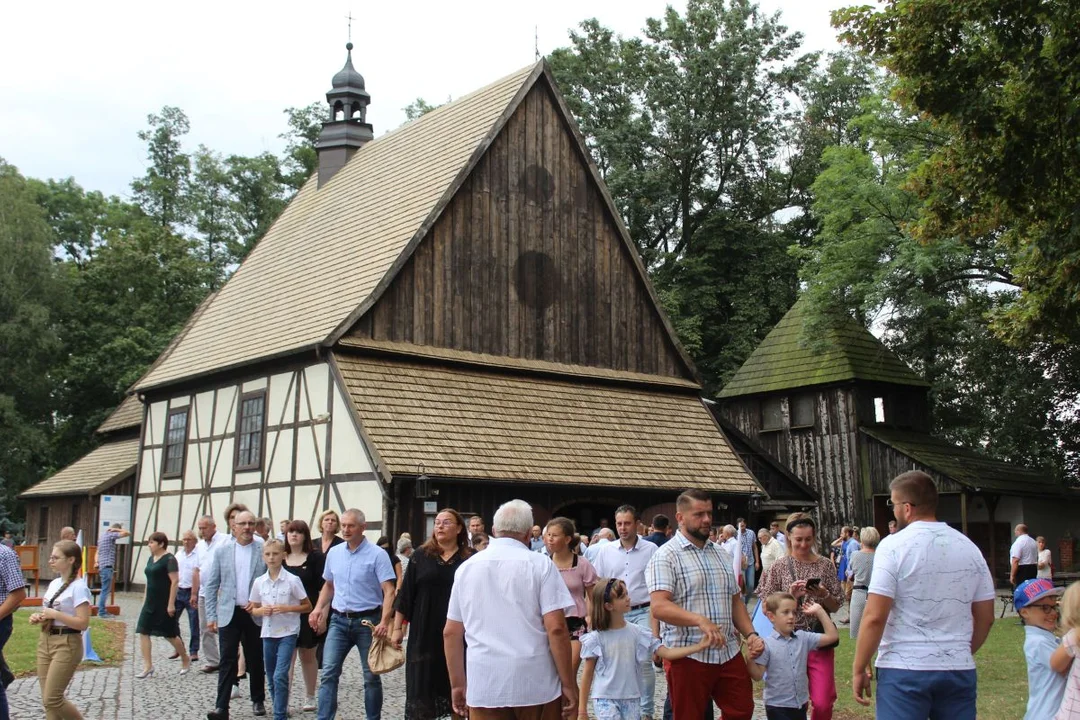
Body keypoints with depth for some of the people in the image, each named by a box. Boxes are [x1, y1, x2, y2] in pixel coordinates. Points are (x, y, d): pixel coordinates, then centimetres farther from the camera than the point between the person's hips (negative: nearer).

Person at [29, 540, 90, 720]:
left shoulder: (78, 587, -15)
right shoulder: (54, 584, 10)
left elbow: (83, 623, -20)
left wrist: (54, 614, -20)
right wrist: (39, 618, 0)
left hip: (66, 645, -8)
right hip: (45, 641, 8)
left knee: (52, 699, -7)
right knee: (48, 700, 8)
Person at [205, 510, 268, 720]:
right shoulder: (222, 551, 3)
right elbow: (211, 585, 4)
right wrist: (211, 615, 0)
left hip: (255, 614, 0)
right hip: (229, 614, 0)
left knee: (256, 660, 10)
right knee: (228, 661, -4)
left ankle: (258, 700, 26)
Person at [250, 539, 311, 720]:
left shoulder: (292, 580, -8)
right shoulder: (259, 582, 2)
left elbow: (307, 607, -2)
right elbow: (253, 609, 12)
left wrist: (286, 608, -16)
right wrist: (262, 611, -11)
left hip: (287, 633, -4)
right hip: (268, 634, 4)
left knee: (280, 676, -14)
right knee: (271, 678, 11)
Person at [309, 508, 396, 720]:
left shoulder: (377, 554, -10)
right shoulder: (334, 552, 7)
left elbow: (389, 590, -15)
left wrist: (384, 622, -26)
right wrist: (318, 609, 4)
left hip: (367, 621, -4)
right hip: (339, 620, 4)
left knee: (371, 676, 7)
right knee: (328, 672, -4)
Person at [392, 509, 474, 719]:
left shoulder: (471, 559, 0)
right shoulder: (421, 556, 5)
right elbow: (406, 594, 5)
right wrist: (398, 627, 3)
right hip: (425, 633, 1)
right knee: (423, 687, 4)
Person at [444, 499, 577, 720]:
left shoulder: (467, 568, 8)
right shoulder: (540, 564, -4)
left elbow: (451, 633, 10)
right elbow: (556, 628, -10)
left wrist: (458, 684, 18)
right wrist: (568, 683, -4)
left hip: (484, 686, 3)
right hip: (535, 685, -3)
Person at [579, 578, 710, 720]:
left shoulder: (636, 632, 1)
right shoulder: (596, 638, -8)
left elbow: (666, 652, -2)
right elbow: (587, 674, -2)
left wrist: (698, 647, -13)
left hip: (632, 699, 4)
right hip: (606, 700, -4)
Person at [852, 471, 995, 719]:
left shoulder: (894, 545, -9)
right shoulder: (969, 547, 7)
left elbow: (874, 617, -14)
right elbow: (985, 617, 12)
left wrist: (858, 669, -5)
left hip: (904, 670, -5)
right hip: (959, 670, 5)